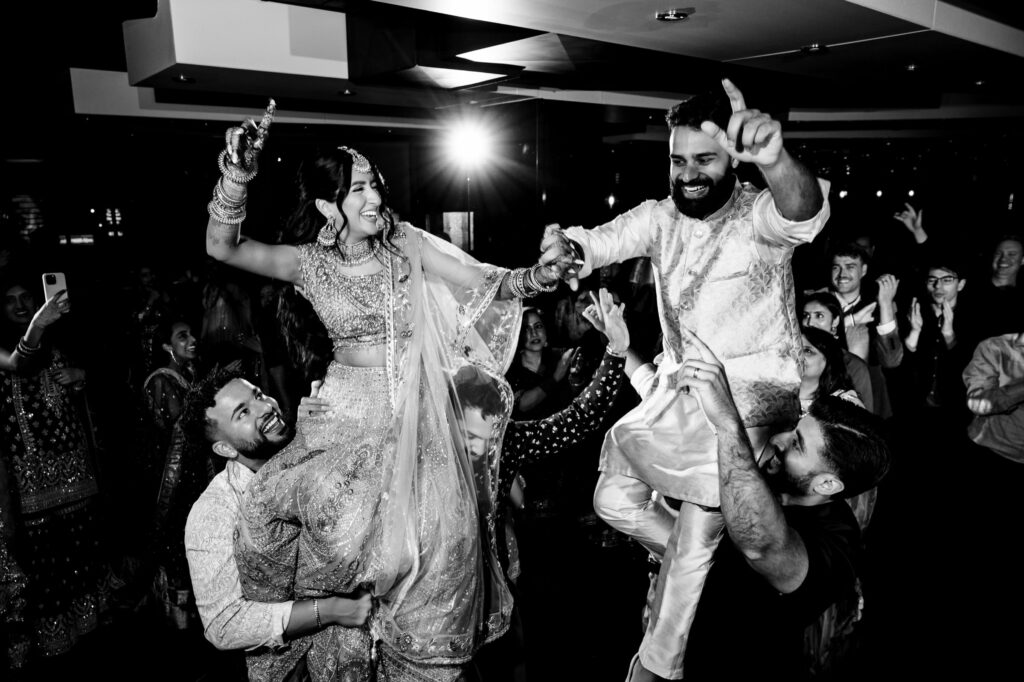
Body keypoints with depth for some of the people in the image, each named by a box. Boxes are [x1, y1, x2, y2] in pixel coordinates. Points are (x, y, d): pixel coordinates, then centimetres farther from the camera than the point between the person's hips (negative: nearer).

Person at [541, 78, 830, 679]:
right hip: (677, 389, 6)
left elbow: (804, 212, -37)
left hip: (750, 396, -6)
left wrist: (776, 160, -60)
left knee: (694, 543, -3)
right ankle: (702, 568, 36)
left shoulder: (759, 215, -14)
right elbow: (601, 241, -10)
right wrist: (566, 247, -35)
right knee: (613, 500, 9)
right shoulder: (661, 217, 2)